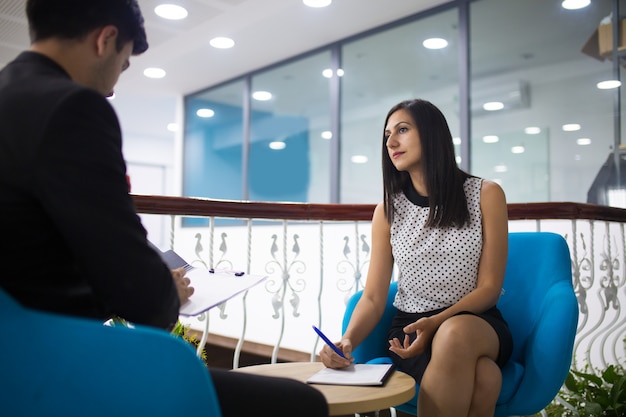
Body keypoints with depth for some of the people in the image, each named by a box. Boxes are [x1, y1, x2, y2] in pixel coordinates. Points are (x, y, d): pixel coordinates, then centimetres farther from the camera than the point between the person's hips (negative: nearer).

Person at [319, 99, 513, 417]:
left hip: (477, 323, 0)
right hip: (410, 327, 0)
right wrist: (348, 340, -23)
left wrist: (436, 323, -21)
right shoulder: (387, 210, 2)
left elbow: (489, 288, -4)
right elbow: (373, 298, -2)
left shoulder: (486, 195, -2)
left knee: (455, 334, -38)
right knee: (483, 377, -34)